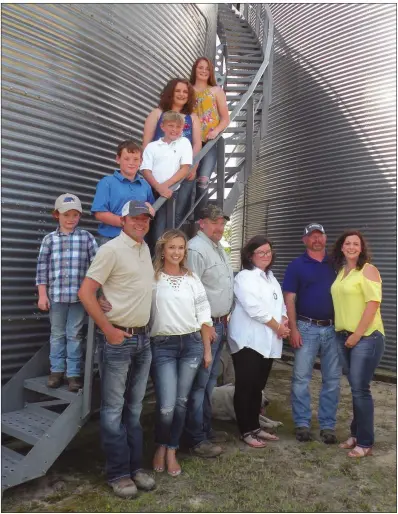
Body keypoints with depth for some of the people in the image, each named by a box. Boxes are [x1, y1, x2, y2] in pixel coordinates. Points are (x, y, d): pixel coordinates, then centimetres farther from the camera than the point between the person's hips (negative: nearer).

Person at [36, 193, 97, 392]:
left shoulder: (87, 237, 0)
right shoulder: (49, 239, 3)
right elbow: (42, 267, 3)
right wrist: (42, 295, 0)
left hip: (79, 295, -1)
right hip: (56, 295, 1)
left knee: (75, 335, 7)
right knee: (57, 334, 14)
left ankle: (74, 373, 17)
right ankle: (57, 369, 28)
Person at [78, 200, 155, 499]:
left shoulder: (145, 248, 11)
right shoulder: (112, 250, -12)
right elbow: (85, 292, -16)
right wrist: (108, 329, -15)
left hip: (144, 338, 7)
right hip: (119, 339, -7)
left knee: (134, 407, 15)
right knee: (114, 409, 3)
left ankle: (135, 467, 27)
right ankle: (118, 474, 16)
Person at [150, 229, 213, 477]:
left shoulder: (192, 278, 7)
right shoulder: (152, 277, -4)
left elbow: (204, 314, 9)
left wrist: (207, 349, 8)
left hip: (192, 344, 3)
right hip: (163, 346, -3)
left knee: (181, 402, 9)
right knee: (166, 406, -6)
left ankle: (172, 450, 30)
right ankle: (161, 446, 25)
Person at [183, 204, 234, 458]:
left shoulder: (220, 249, 16)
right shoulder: (196, 249, -16)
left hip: (219, 323, 10)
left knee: (210, 381, 18)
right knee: (199, 384, -1)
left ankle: (206, 428, 31)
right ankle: (196, 439, 10)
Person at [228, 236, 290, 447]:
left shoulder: (271, 278, 18)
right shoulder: (244, 277, -9)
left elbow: (280, 304, 16)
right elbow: (255, 309, -18)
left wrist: (284, 322, -4)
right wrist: (277, 327, -11)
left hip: (268, 342, 8)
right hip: (248, 341, -8)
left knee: (258, 387, 15)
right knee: (245, 387, 1)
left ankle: (255, 427, 27)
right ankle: (245, 431, 12)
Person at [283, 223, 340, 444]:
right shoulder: (297, 265, 0)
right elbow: (289, 299, -4)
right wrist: (293, 329, -10)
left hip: (333, 328, 3)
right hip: (307, 328, -3)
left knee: (332, 379, 8)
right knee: (301, 378, 1)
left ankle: (328, 425, 20)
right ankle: (302, 423, 15)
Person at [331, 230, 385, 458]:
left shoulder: (368, 269, -9)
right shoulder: (341, 271, 12)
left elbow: (373, 304, -16)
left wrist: (357, 335, -17)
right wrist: (344, 334, 9)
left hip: (367, 337, -6)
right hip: (344, 337, 6)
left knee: (361, 388, -3)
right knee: (355, 388, 14)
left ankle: (366, 442, 10)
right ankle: (356, 434, 26)